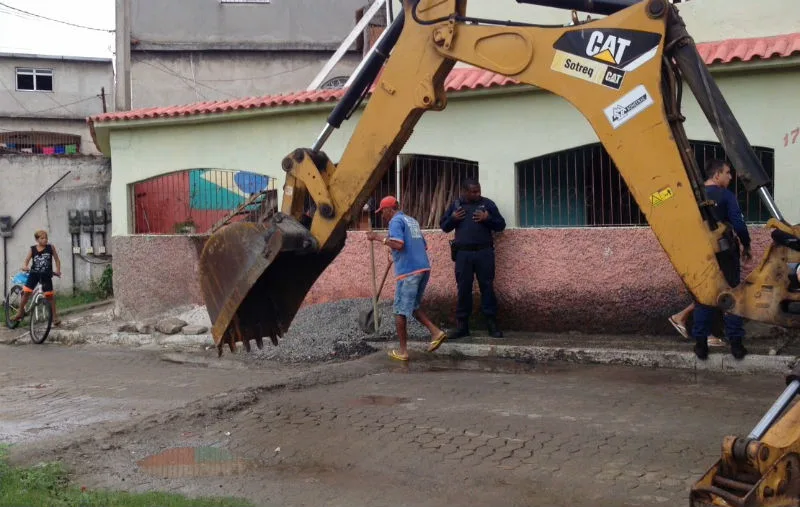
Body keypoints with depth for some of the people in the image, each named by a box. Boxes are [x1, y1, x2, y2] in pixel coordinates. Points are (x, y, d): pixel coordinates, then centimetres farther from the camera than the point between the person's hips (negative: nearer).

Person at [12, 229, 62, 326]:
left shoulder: (50, 247, -3)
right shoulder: (32, 249, -2)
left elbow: (57, 260, 3)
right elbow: (26, 261, -5)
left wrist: (58, 270, -8)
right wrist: (24, 267, -27)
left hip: (46, 275, -1)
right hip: (34, 274, 1)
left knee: (50, 295, 0)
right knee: (26, 292, -6)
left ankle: (54, 316, 10)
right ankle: (20, 312, 14)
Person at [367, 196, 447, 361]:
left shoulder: (396, 221, -6)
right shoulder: (412, 220, 22)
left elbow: (398, 244, -21)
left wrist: (378, 237, -11)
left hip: (408, 271, -9)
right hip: (423, 268, 9)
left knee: (400, 311, 1)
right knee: (412, 306, 21)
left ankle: (403, 351, 5)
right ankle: (436, 332, 7)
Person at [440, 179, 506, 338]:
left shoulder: (487, 203, 7)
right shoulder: (455, 205, 11)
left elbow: (501, 224, 8)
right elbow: (444, 226, 15)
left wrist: (487, 218, -10)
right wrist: (452, 218, -5)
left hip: (484, 252, -1)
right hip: (463, 253, 1)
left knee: (487, 287, -1)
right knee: (463, 289, 3)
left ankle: (492, 324, 5)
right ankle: (462, 325, 10)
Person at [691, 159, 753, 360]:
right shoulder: (726, 196, -10)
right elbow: (738, 224, -13)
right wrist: (746, 246, 2)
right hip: (726, 253, -4)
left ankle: (701, 344, 8)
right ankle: (736, 343, 7)